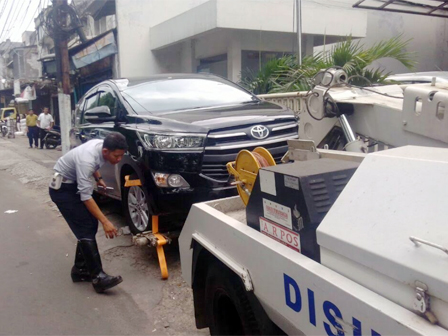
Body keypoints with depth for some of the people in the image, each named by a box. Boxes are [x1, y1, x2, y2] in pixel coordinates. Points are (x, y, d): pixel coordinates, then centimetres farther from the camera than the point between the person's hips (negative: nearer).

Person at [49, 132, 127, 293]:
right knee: (85, 230, -15)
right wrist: (105, 221, -34)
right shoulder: (86, 160, -35)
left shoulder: (101, 145, -10)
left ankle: (80, 269, 14)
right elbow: (86, 197, -34)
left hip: (75, 184, 9)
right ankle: (98, 276, -14)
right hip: (62, 188, -9)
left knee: (90, 226, 4)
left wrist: (98, 178, 7)